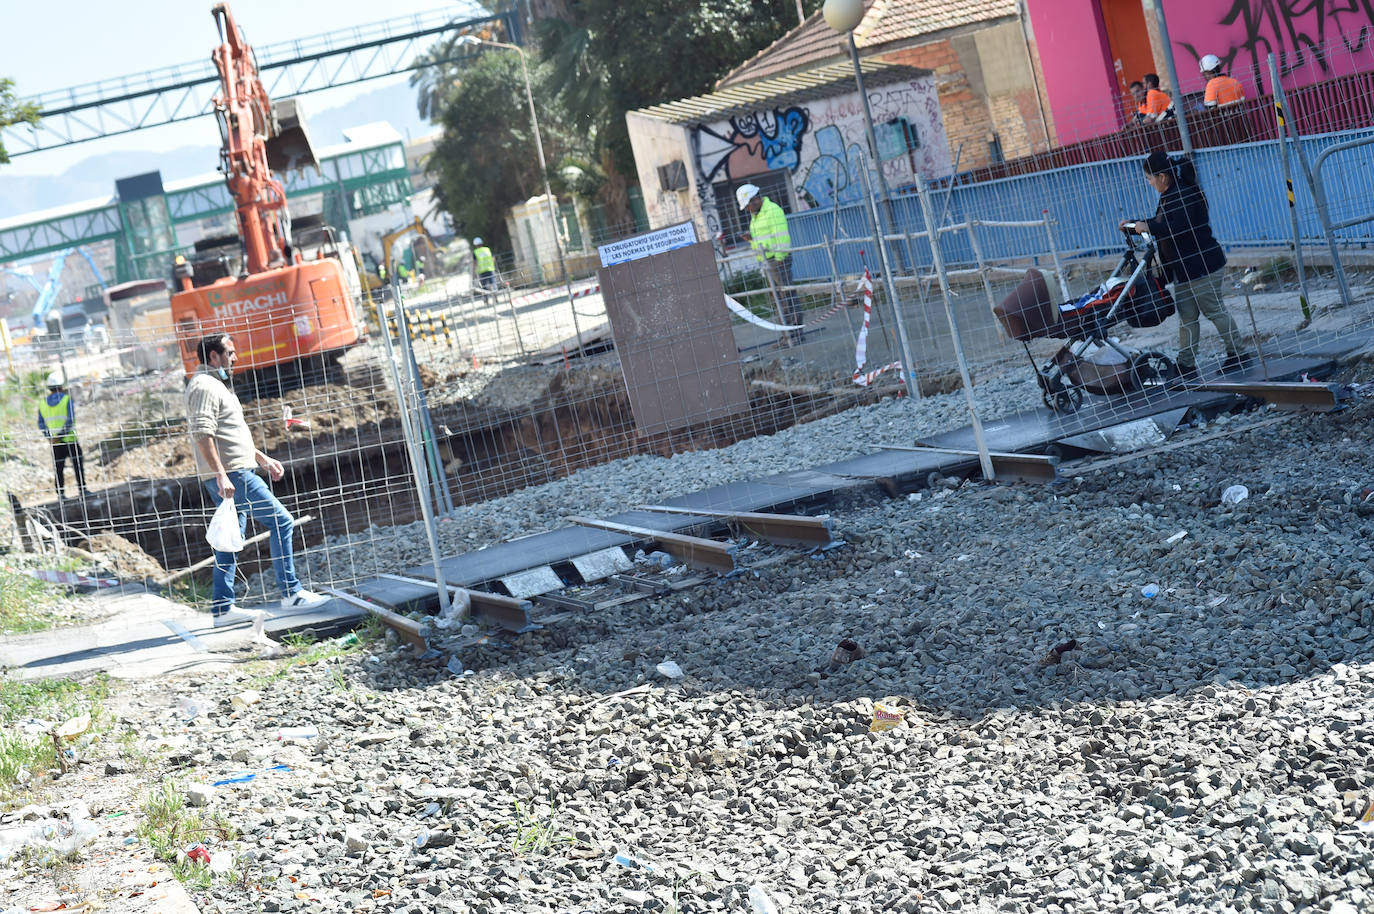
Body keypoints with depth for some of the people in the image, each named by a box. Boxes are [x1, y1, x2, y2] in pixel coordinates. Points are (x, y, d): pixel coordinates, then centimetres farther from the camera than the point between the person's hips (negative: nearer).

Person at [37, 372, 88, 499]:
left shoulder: (43, 403, 6)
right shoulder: (66, 399, -8)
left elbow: (41, 424, 5)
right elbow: (70, 420, -16)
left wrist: (49, 437, 1)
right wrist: (61, 434, -16)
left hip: (55, 443, 4)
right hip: (70, 440, -4)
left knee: (58, 467, 8)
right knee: (77, 465, 4)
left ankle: (60, 493, 7)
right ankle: (82, 490, 3)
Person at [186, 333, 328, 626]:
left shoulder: (217, 385, 23)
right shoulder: (204, 386, -11)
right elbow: (202, 434, -22)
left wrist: (263, 459, 27)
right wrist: (221, 475, -27)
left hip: (232, 475, 11)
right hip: (232, 475, -11)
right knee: (281, 522, -8)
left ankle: (222, 607, 12)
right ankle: (290, 593, -6)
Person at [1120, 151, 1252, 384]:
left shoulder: (1185, 196, -19)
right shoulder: (1168, 196, 12)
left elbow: (1178, 227, -30)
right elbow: (1159, 224, 24)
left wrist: (1147, 227, -27)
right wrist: (1134, 225, 15)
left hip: (1202, 266, -10)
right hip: (1183, 270, 10)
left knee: (1214, 311, 0)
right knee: (1186, 316, 9)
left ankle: (1239, 354, 12)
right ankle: (1186, 366, 12)